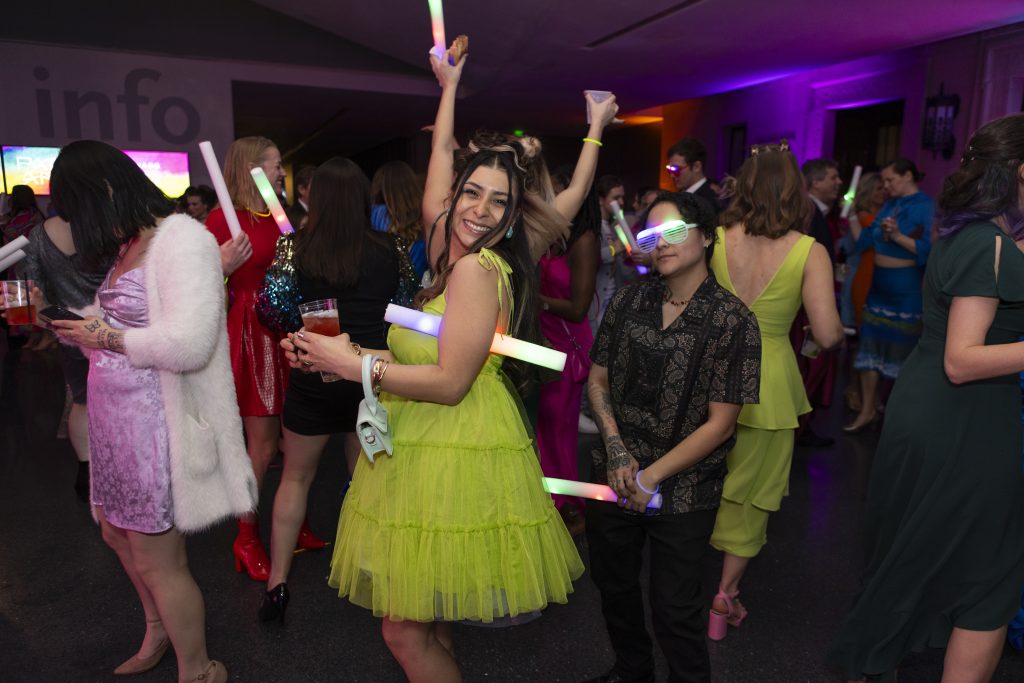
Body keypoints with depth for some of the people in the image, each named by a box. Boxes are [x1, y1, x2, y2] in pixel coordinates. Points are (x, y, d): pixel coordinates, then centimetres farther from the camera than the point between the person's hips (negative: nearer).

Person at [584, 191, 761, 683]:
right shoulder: (629, 301, 0)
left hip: (684, 490, -4)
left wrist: (652, 476, -14)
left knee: (674, 608, 6)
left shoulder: (732, 320, -12)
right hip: (615, 478, 5)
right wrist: (615, 447, -9)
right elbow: (598, 379, 5)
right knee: (613, 584, 21)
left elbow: (719, 422, -12)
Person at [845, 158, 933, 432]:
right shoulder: (889, 205, 11)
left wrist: (898, 236, -27)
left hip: (907, 289, -6)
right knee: (871, 345, 5)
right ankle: (867, 410, 13)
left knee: (902, 350, 5)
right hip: (879, 285, 7)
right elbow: (865, 241, 7)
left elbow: (929, 250, -19)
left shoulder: (926, 206, -10)